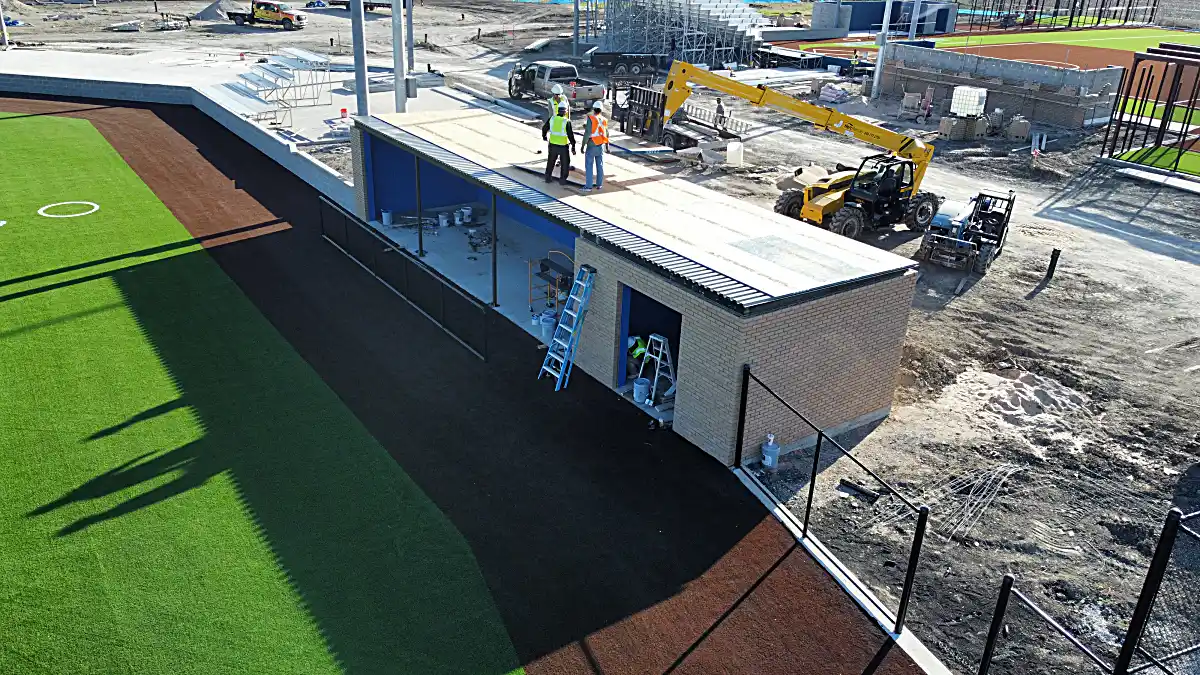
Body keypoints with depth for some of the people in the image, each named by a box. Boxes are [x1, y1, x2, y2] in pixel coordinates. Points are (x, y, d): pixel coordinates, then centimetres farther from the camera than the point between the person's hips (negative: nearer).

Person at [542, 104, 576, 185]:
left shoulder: (552, 118, -3)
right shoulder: (567, 121, -15)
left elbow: (544, 128, 10)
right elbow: (570, 135, -14)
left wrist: (544, 136, 30)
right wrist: (573, 146, -6)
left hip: (552, 145, 4)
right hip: (563, 146, -4)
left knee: (550, 162, 20)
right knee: (565, 163, 13)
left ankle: (547, 177, 29)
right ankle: (562, 179, 12)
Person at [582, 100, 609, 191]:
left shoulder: (591, 118, -16)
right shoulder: (604, 120, 2)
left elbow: (587, 133, -19)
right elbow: (606, 134, 11)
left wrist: (583, 145, -12)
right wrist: (607, 146, 22)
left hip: (591, 146, -5)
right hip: (601, 146, 5)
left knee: (588, 166, 1)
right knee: (600, 165, 12)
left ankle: (588, 186, 0)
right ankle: (599, 184, 20)